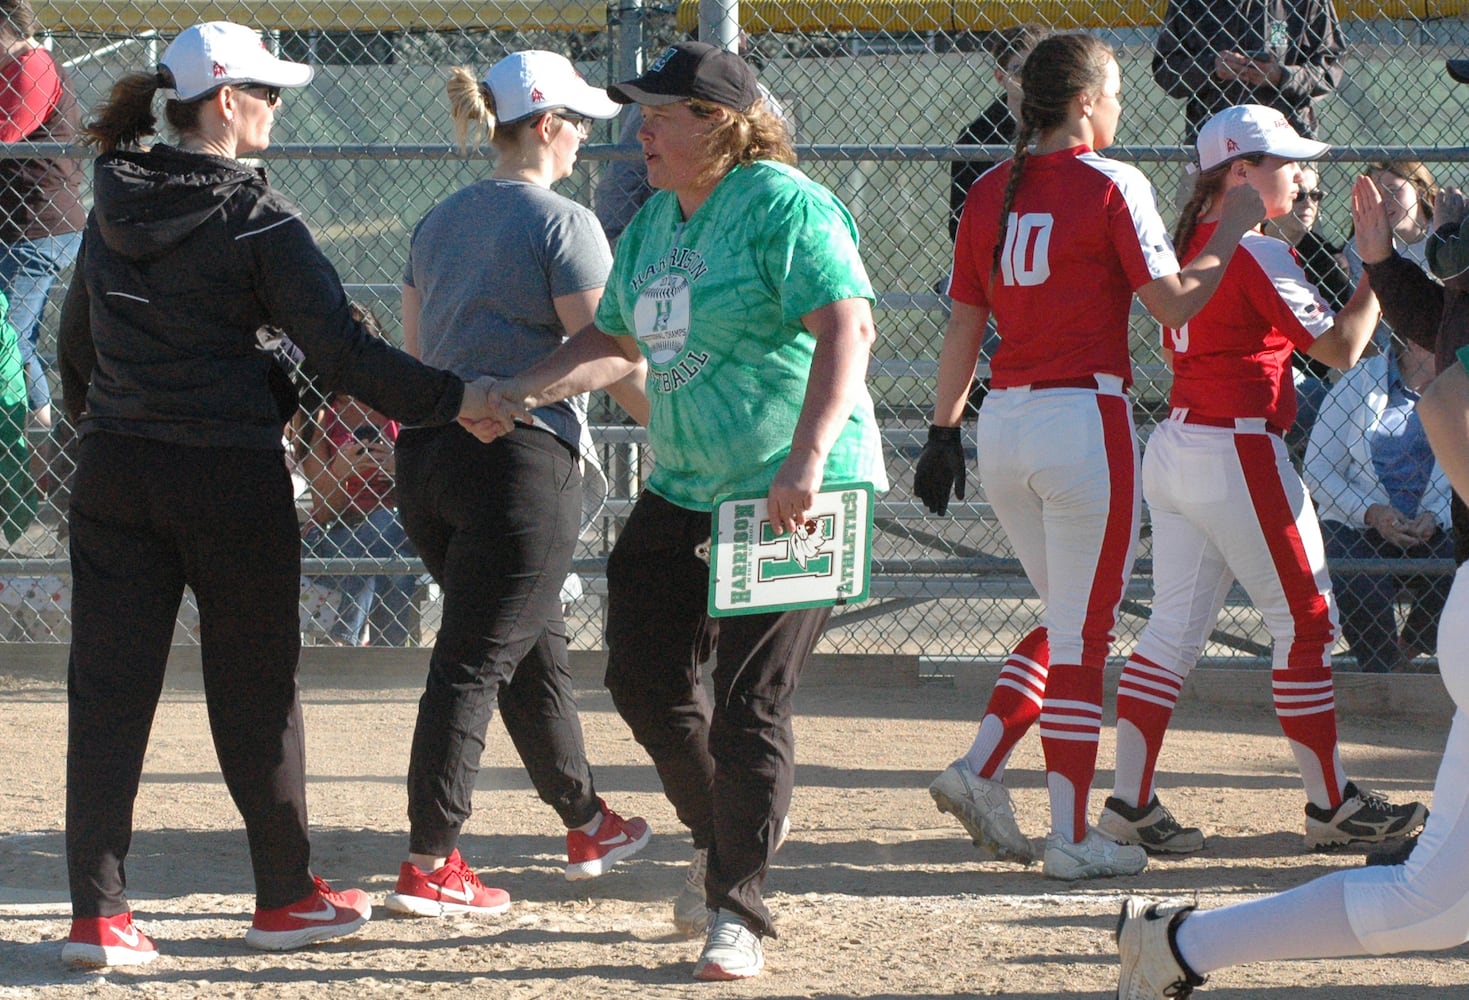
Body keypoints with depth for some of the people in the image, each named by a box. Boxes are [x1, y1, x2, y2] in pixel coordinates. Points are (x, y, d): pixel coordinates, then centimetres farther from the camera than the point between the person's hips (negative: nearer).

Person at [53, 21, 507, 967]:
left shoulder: (116, 206, 7)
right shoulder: (255, 217, -11)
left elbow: (76, 341, 17)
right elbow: (341, 347, -15)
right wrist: (454, 398, -10)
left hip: (114, 466, 5)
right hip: (229, 477, -5)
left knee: (108, 687, 3)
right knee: (257, 691, 8)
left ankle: (98, 912, -3)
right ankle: (287, 895, 19)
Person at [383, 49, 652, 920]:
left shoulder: (441, 220, 13)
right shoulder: (563, 224, -10)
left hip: (428, 451, 8)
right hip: (521, 458, -8)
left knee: (537, 649, 21)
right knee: (474, 664, -6)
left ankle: (586, 824, 33)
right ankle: (429, 864, -7)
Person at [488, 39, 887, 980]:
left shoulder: (782, 205, -15)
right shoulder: (656, 220, 13)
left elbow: (848, 325, -25)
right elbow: (614, 341, 22)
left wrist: (807, 457, -33)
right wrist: (520, 392, 6)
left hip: (791, 493, -9)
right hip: (684, 487, 9)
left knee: (750, 707, -9)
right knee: (648, 681, 12)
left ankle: (737, 911, 1)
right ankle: (722, 847, 34)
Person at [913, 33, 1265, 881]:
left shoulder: (990, 191, 9)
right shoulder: (1111, 185, -8)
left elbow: (964, 325, 11)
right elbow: (1174, 304, -10)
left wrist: (944, 431, 14)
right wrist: (1233, 232, 3)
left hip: (1003, 424, 6)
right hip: (1086, 419, -6)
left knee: (1071, 620, 20)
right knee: (1084, 635, 0)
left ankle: (981, 768, 6)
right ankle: (1072, 838, 2)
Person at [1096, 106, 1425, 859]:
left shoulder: (1190, 243, 11)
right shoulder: (1258, 253, -14)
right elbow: (1341, 347, -14)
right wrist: (1378, 265, -5)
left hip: (1172, 448, 8)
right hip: (1238, 451, -8)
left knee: (1174, 628, 8)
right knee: (1306, 622, 2)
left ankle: (1130, 803, 3)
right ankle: (1331, 805, 7)